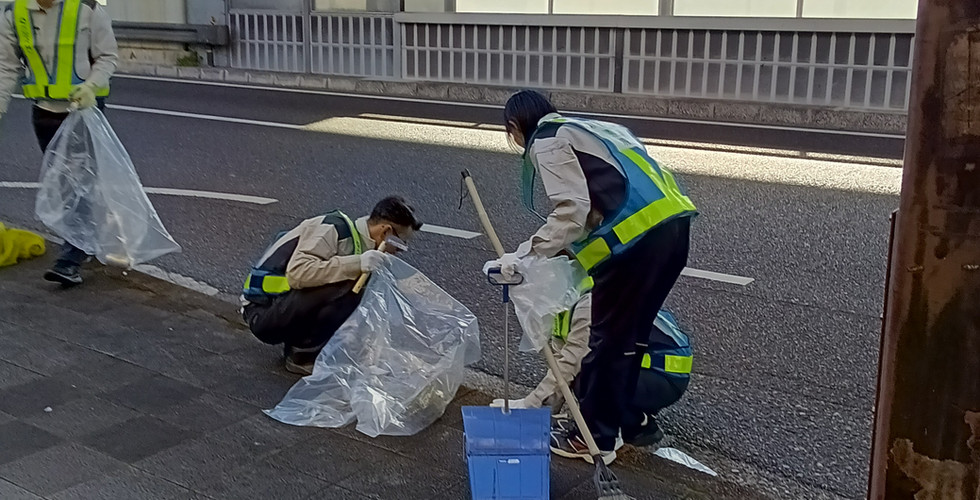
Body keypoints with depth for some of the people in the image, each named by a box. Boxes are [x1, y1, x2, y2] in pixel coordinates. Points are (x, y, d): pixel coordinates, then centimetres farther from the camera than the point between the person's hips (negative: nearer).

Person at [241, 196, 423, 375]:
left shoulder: (359, 242, 9)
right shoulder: (333, 229, -18)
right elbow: (297, 273, -32)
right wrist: (356, 264, -33)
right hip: (263, 312, -9)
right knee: (344, 287, -27)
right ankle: (302, 356, -11)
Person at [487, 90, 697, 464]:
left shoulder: (547, 141, 0)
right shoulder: (585, 128, 28)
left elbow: (572, 210, -14)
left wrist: (525, 254, -13)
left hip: (637, 236, -9)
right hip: (672, 226, 9)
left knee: (607, 338, 5)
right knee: (629, 334, 20)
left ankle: (594, 439, 17)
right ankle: (612, 419, 33)